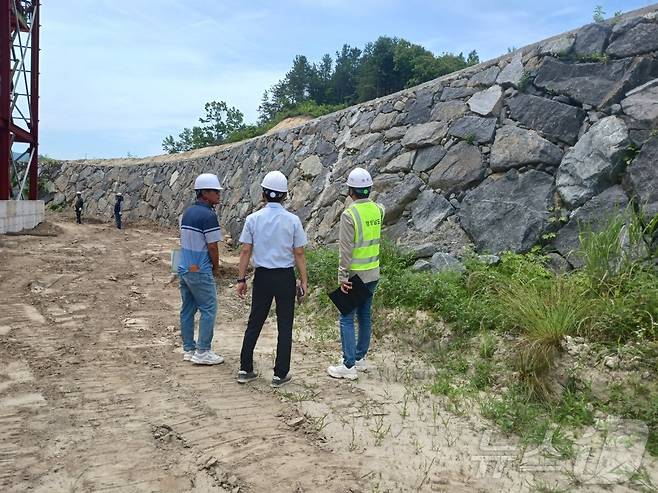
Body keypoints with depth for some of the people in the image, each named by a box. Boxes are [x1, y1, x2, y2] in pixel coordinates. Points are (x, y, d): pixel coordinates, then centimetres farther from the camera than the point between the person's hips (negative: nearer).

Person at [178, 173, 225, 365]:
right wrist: (216, 268, 1)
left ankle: (188, 349, 21)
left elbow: (185, 241, 14)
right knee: (208, 309, 0)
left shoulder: (187, 212, 10)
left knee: (187, 309, 13)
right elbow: (212, 247, -15)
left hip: (184, 268, 9)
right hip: (200, 271, -9)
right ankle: (202, 352, 2)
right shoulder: (208, 215, -16)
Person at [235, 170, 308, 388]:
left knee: (254, 323, 14)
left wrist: (241, 279, 6)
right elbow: (299, 254, -5)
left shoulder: (253, 219, -3)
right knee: (284, 326, 7)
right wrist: (304, 281, 3)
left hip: (262, 276, 2)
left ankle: (245, 369, 20)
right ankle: (280, 374, 12)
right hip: (285, 276, -2)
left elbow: (245, 251, -2)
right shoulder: (292, 220, -6)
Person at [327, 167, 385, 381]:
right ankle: (360, 358, 27)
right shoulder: (378, 210, 0)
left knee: (347, 318, -1)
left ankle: (349, 366, 0)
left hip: (355, 275, -7)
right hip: (373, 273, 7)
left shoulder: (349, 214, -18)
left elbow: (346, 250, -19)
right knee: (365, 315, 16)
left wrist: (342, 277, -15)